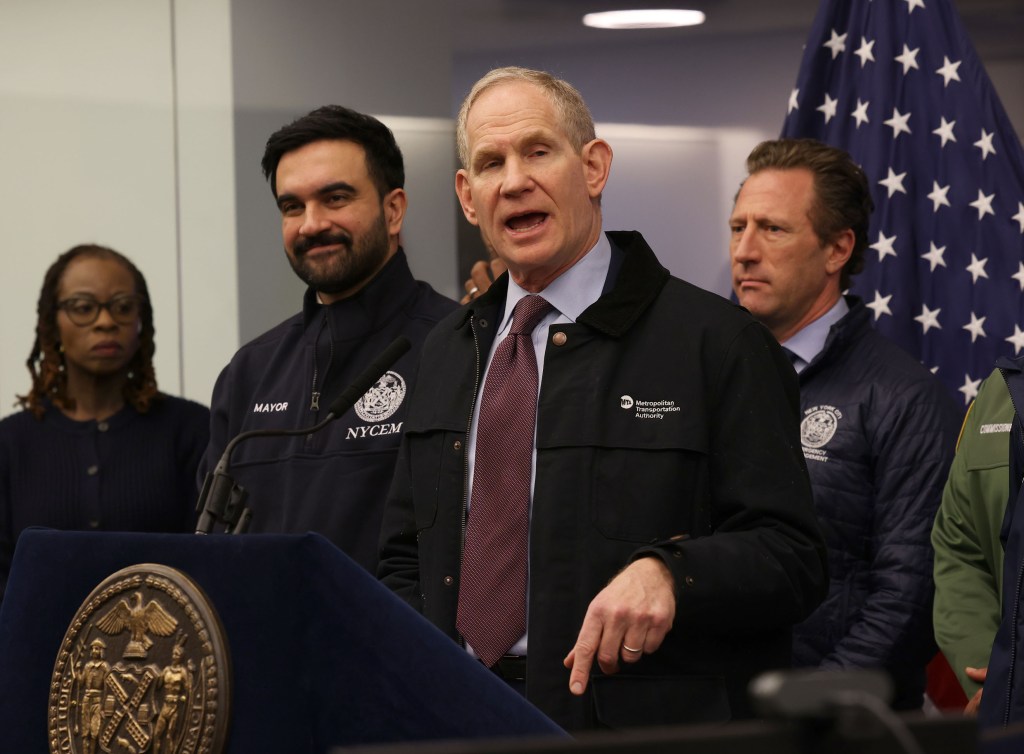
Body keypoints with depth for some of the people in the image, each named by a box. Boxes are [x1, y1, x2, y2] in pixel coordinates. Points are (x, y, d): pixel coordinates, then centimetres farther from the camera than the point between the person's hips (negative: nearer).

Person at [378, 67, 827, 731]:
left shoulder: (717, 343, -3)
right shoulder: (448, 351, 17)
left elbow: (793, 559, -7)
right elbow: (406, 557, 22)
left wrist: (667, 571, -24)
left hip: (644, 726, -4)